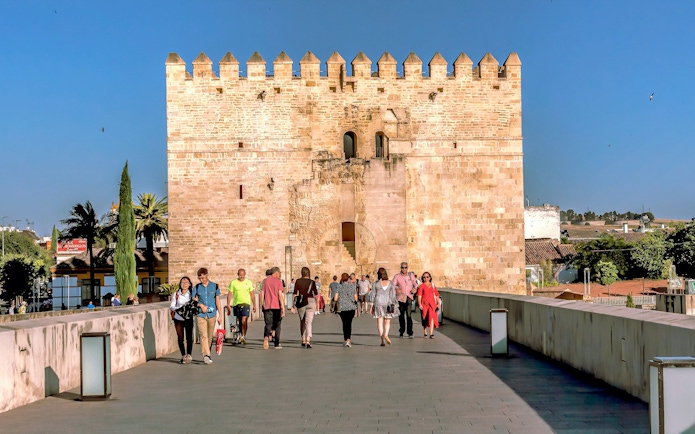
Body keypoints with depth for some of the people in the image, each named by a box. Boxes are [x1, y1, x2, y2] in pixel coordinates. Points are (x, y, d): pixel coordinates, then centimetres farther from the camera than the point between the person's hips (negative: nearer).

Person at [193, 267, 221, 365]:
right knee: (203, 335, -14)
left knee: (210, 336, 8)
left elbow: (217, 301, 9)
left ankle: (206, 355, 20)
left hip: (212, 314, 1)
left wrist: (219, 315, 6)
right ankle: (206, 355, -21)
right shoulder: (197, 287, 5)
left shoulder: (215, 286, 5)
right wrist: (201, 305, -7)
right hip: (200, 315, -1)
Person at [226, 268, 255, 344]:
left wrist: (254, 304, 15)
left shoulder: (249, 282, 6)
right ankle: (240, 335, 22)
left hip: (246, 304, -1)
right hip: (236, 304, 1)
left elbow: (251, 294, 13)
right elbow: (230, 294, 2)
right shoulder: (233, 283, 2)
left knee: (244, 321, -16)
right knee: (238, 322, 9)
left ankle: (243, 336, -16)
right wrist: (228, 305, -4)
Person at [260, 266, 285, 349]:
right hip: (277, 306, -2)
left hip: (267, 306, 2)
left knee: (268, 324, 3)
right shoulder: (278, 281, -3)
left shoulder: (265, 281, 8)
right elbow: (280, 295, -10)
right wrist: (283, 308, -10)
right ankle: (276, 344, 13)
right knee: (277, 325, 10)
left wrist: (262, 305, 15)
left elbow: (262, 294, 6)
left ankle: (266, 336, -28)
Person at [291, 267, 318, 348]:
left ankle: (303, 341, 25)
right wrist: (317, 304, 20)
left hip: (300, 303, 1)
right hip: (310, 302, -1)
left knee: (302, 322, 18)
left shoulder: (298, 281, -1)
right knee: (308, 322, -4)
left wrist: (293, 305, 1)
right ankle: (308, 341, -20)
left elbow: (294, 294, -4)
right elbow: (316, 295, 4)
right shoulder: (312, 282, -1)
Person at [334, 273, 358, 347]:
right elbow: (355, 298, 6)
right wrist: (356, 309, 16)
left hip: (342, 308, -1)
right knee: (349, 323, 8)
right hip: (351, 307, 1)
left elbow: (335, 298, -8)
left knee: (345, 324, 10)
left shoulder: (339, 286, -3)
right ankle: (348, 339, -4)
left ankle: (346, 340, 8)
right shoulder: (352, 286, 3)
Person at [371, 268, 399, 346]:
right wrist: (395, 305, 4)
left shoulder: (375, 284, -1)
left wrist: (371, 306, 6)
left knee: (380, 322, 4)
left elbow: (373, 295, 1)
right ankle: (386, 334, -18)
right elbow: (393, 295, -1)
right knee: (387, 321, 9)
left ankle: (382, 340, 0)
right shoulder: (391, 283, 1)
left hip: (378, 303, -1)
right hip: (388, 303, 1)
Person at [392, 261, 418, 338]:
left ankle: (410, 333, -12)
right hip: (400, 298, 0)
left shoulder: (411, 275, 8)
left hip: (409, 297, 0)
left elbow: (415, 284, 21)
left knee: (409, 315, -13)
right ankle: (401, 332, 22)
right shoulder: (397, 276, 0)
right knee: (401, 315, 8)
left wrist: (415, 288, 0)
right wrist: (396, 288, -29)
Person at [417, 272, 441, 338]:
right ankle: (425, 333, 21)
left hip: (432, 304, 1)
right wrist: (420, 304, -15)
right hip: (424, 304, -1)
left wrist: (438, 303, 6)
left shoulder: (433, 286, 12)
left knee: (432, 317, -15)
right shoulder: (421, 286, 3)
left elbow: (437, 295, 13)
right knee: (424, 319, 6)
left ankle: (431, 334, -19)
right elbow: (419, 295, -5)